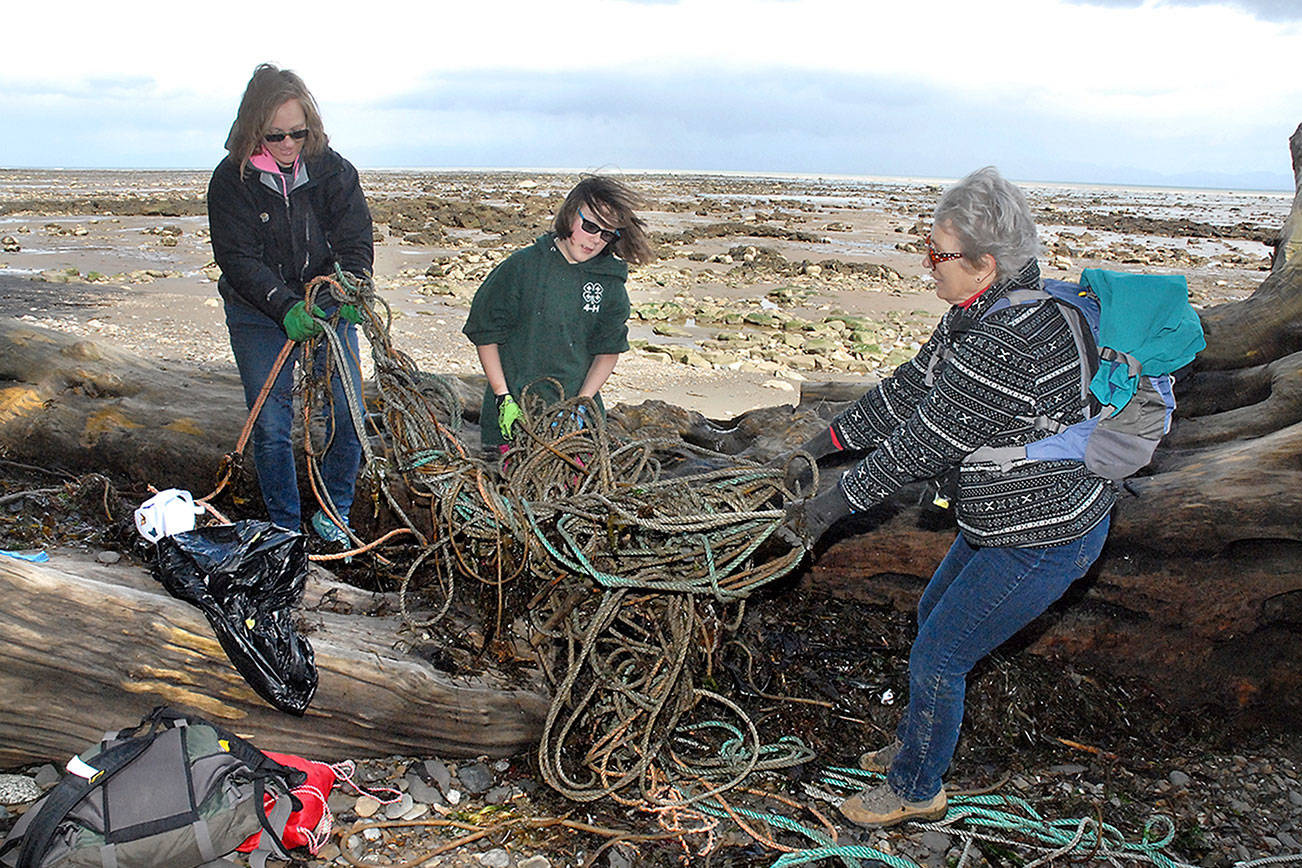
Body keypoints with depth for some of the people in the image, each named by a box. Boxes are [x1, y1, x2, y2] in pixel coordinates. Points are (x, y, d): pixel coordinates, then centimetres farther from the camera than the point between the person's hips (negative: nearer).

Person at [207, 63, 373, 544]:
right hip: (258, 315, -1)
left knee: (348, 415, -3)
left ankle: (333, 513, 19)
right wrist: (285, 306, -29)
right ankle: (287, 529, 14)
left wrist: (353, 285, -31)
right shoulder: (232, 179, -9)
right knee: (270, 424, -3)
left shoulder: (332, 169, -6)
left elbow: (355, 239, -10)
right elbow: (237, 258, -14)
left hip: (326, 307, 1)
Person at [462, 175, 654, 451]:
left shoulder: (610, 283, 3)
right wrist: (503, 398, -6)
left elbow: (609, 350, 9)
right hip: (516, 409, -2)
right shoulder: (523, 266, -5)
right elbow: (485, 334, 0)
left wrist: (581, 404, -4)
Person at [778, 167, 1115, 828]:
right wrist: (826, 441, 12)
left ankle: (916, 788, 26)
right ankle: (918, 744, 45)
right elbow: (909, 387, 8)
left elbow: (921, 445, -26)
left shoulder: (1006, 343, -33)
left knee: (938, 655, 2)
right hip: (1005, 518, 10)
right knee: (933, 615, 24)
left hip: (1044, 537, -10)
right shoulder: (983, 311, 0)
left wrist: (836, 502, -15)